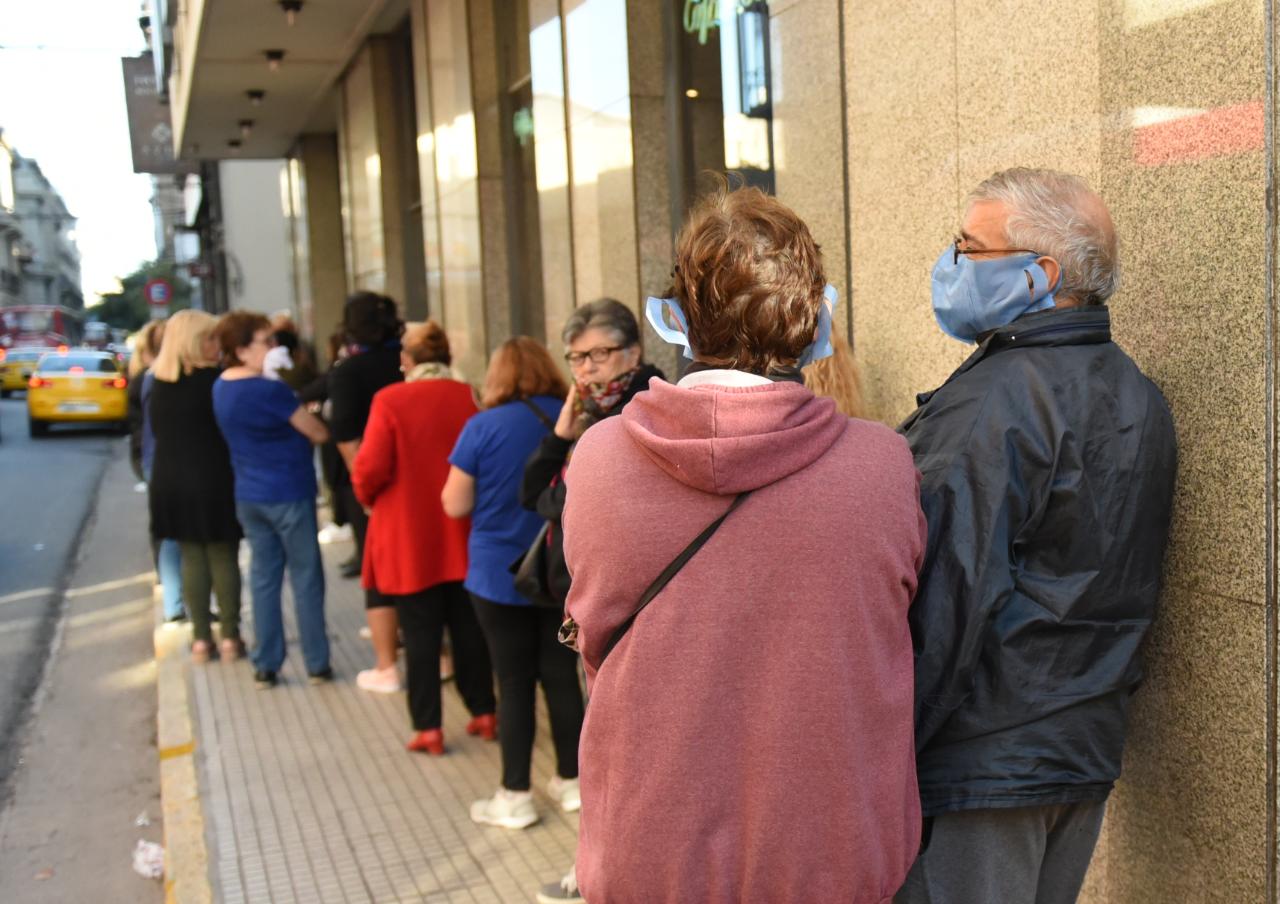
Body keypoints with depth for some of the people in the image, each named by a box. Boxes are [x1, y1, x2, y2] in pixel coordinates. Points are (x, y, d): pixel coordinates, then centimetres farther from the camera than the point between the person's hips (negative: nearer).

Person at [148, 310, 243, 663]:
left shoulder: (159, 383, 4)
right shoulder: (214, 379, -13)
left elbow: (158, 429, 14)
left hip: (169, 480, 5)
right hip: (214, 481, -5)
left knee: (191, 558, 10)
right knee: (223, 557, 5)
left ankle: (201, 638, 12)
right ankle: (229, 637, 9)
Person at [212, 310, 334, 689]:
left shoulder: (221, 388, 6)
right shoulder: (269, 390, -19)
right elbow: (319, 434, -12)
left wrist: (296, 412, 7)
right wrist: (312, 415, 8)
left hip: (248, 497, 7)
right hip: (288, 494, -7)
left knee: (263, 578, 12)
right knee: (306, 579, 4)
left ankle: (265, 666, 16)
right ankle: (317, 665, 10)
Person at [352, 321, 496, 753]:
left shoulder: (390, 400, -12)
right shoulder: (472, 398, -5)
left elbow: (371, 467, -15)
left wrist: (368, 497, 5)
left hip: (410, 539, -3)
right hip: (465, 538, 3)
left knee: (420, 634, 7)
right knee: (469, 626, 16)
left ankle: (427, 728, 11)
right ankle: (484, 713, 25)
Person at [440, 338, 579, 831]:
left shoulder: (483, 427, -11)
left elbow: (455, 505, -7)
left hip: (501, 575, -3)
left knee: (515, 683, 4)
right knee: (562, 674, 13)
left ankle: (515, 796, 12)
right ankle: (572, 779, 24)